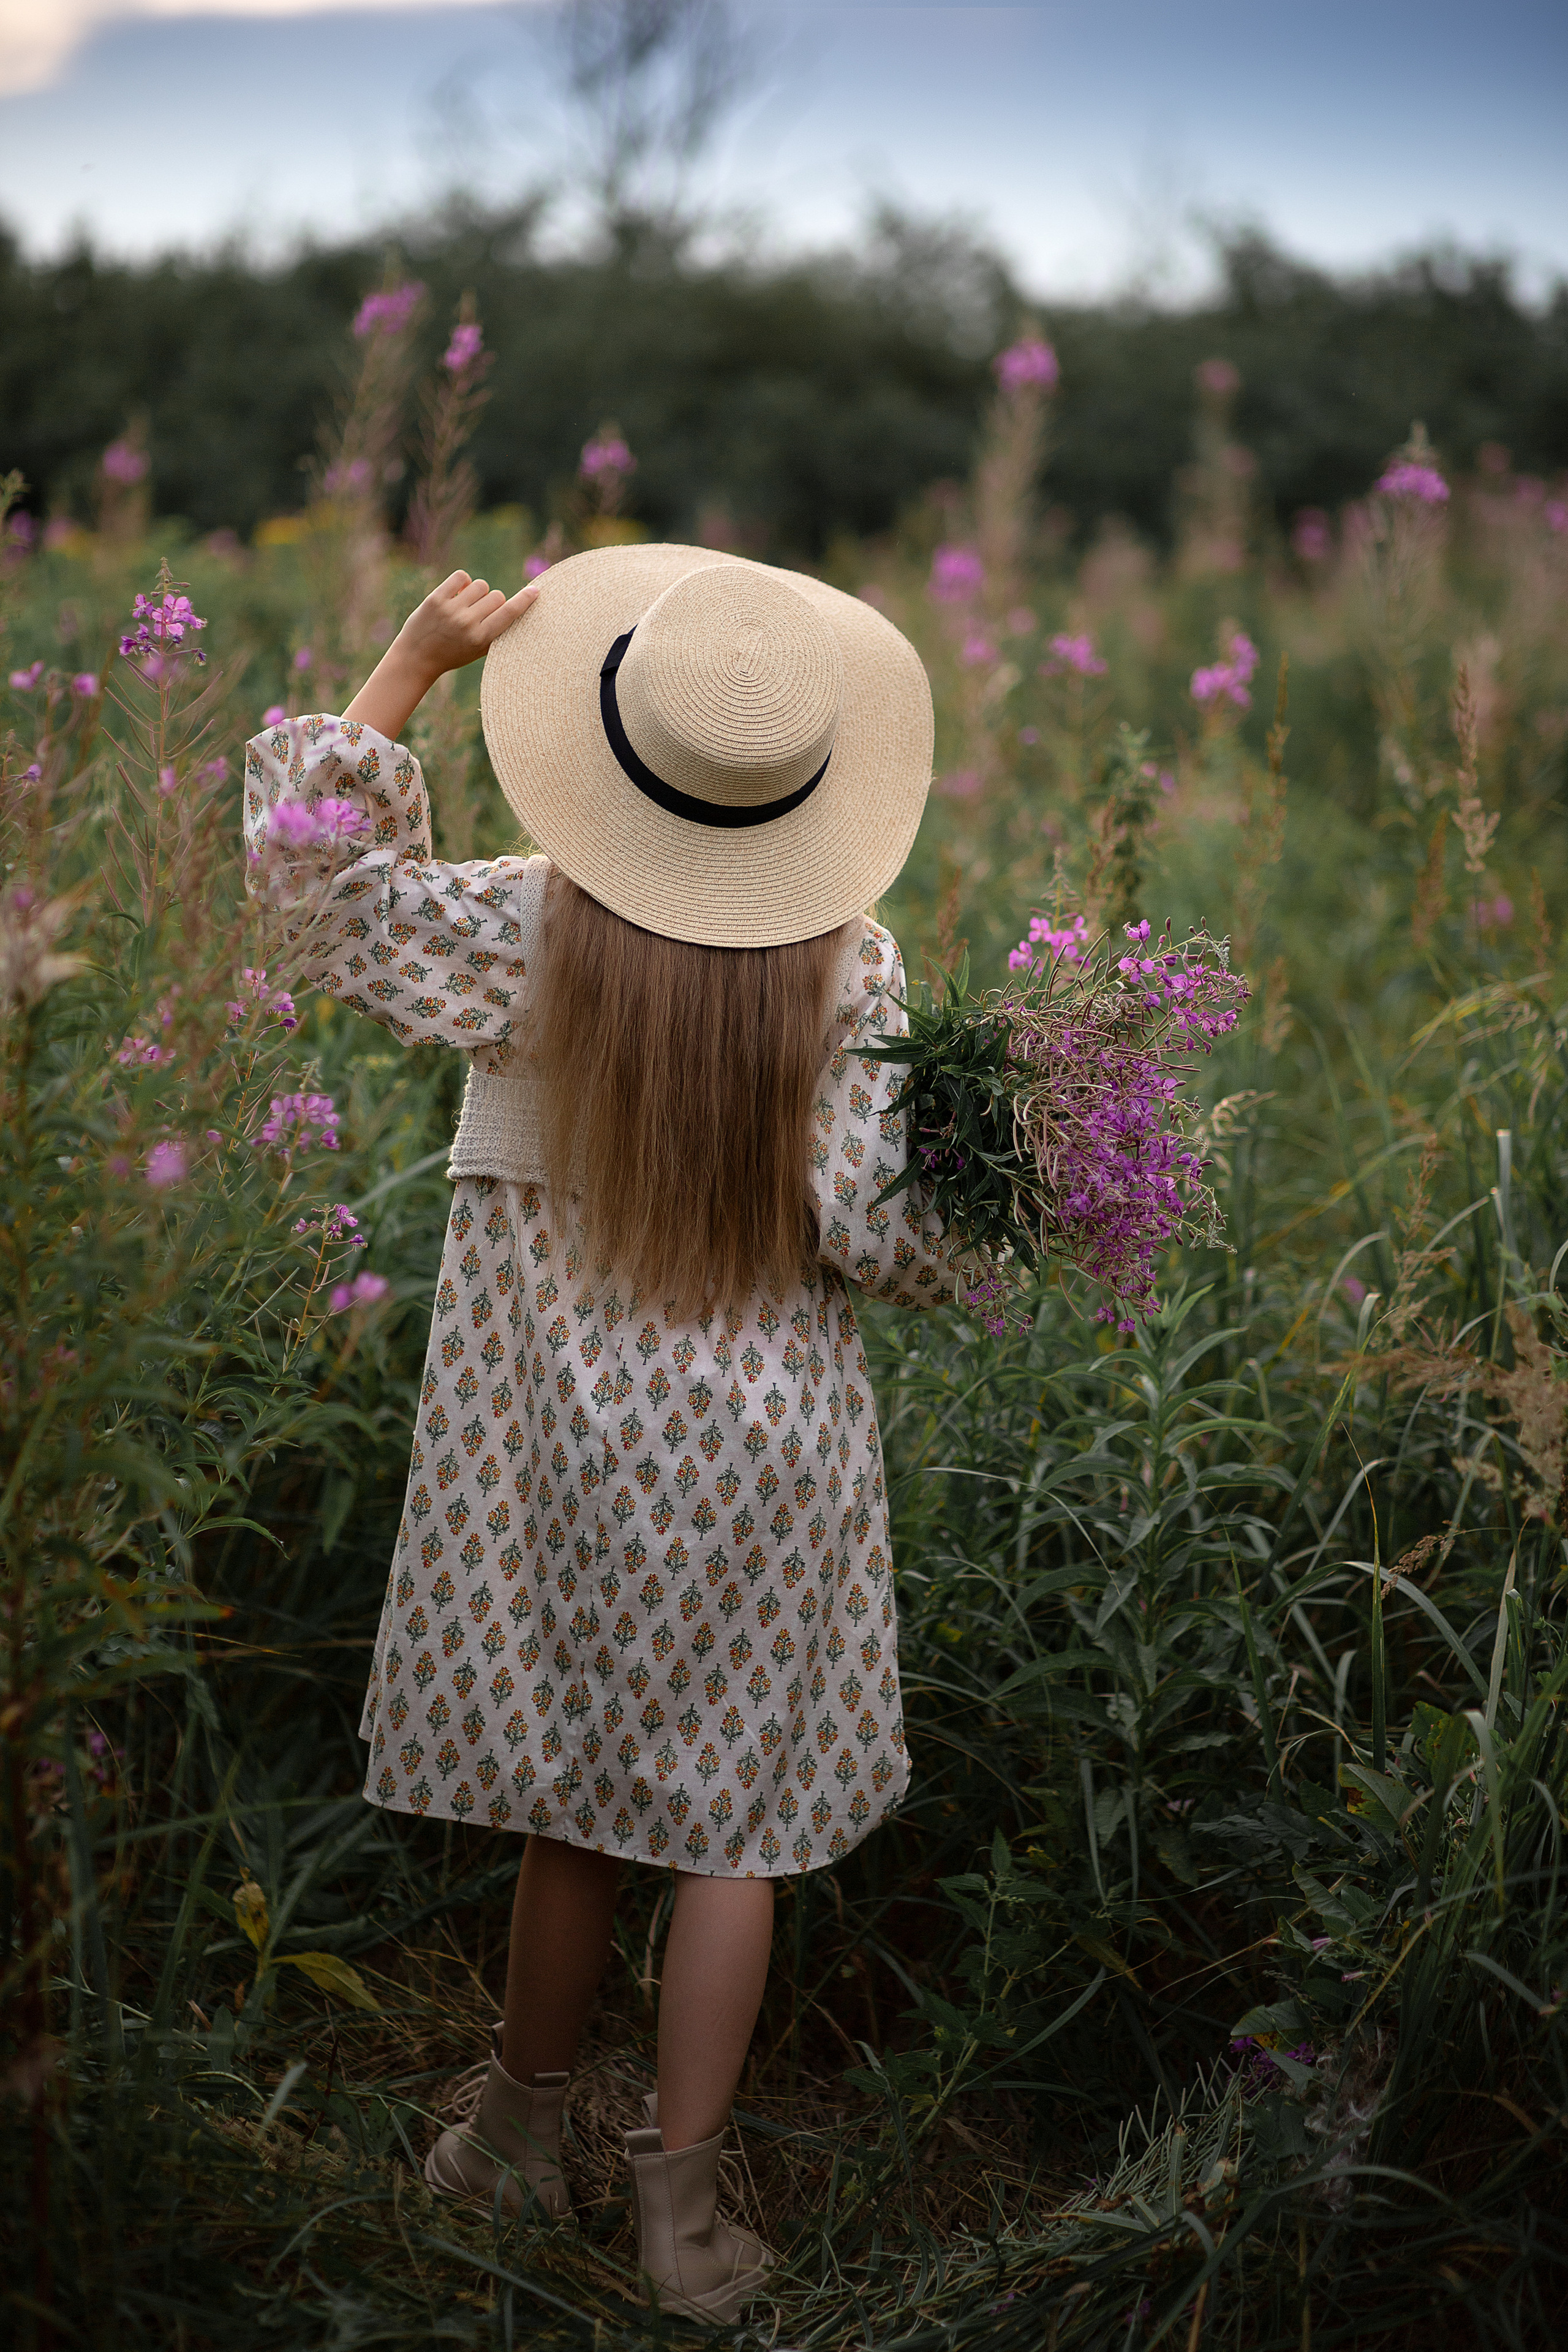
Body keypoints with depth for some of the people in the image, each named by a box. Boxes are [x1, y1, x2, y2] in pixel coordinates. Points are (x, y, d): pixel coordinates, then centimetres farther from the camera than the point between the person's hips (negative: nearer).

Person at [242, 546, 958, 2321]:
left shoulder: (530, 933, -13)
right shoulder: (842, 964, -11)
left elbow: (309, 862, -2)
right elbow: (882, 1228, -11)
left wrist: (408, 668, 2)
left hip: (561, 1423, 0)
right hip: (763, 1429, 0)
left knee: (574, 1802, 17)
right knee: (729, 1823, 11)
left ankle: (521, 2122, 37)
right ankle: (680, 2198, 20)